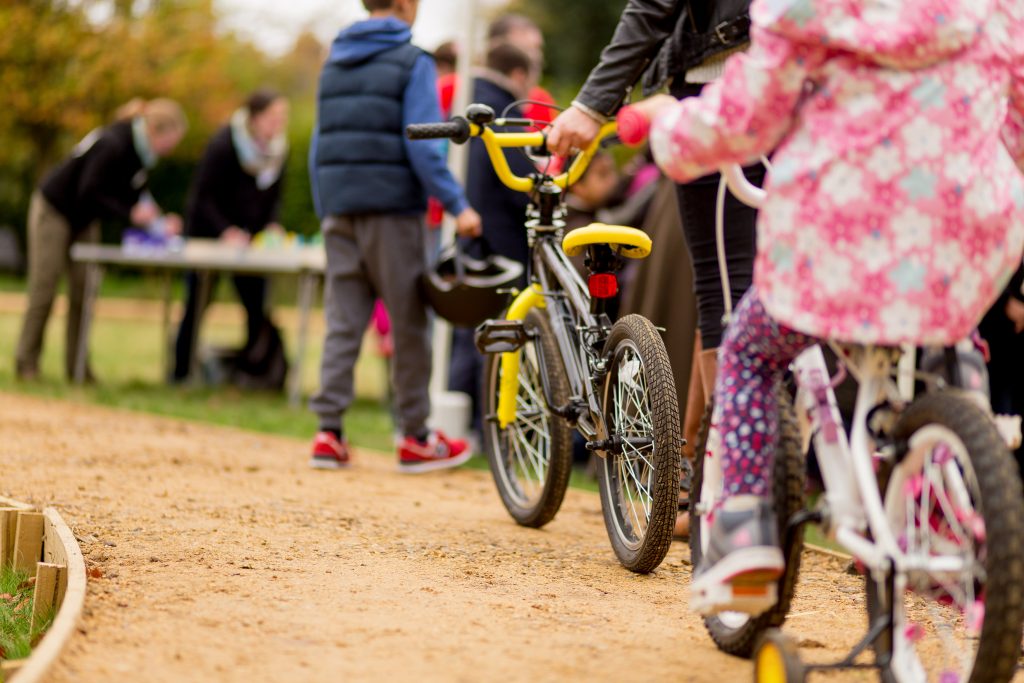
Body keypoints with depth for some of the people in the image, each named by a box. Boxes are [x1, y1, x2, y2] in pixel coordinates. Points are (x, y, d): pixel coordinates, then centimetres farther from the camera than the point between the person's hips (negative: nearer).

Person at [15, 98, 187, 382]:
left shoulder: (142, 150, -7)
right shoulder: (112, 146, -33)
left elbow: (135, 195, -1)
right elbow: (89, 195, -33)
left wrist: (158, 221, -17)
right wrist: (130, 214, -35)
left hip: (84, 219, 8)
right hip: (54, 211, -8)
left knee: (83, 292, 1)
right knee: (43, 291, -4)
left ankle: (77, 366, 3)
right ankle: (26, 364, 4)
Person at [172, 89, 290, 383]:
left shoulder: (279, 149, -3)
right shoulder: (222, 146, -20)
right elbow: (203, 196, -17)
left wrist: (271, 225, -11)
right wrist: (226, 231, -28)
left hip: (249, 237, 5)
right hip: (208, 235, -5)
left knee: (258, 309, -3)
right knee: (197, 306, 0)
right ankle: (180, 374, 9)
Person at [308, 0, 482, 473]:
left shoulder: (334, 62, 15)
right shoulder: (412, 63, -5)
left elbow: (319, 145, 16)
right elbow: (422, 146, -13)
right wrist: (457, 206, -10)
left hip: (340, 208, 6)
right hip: (391, 208, -6)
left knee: (342, 322, 5)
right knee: (408, 324, 2)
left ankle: (328, 433, -1)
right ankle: (415, 438, 7)